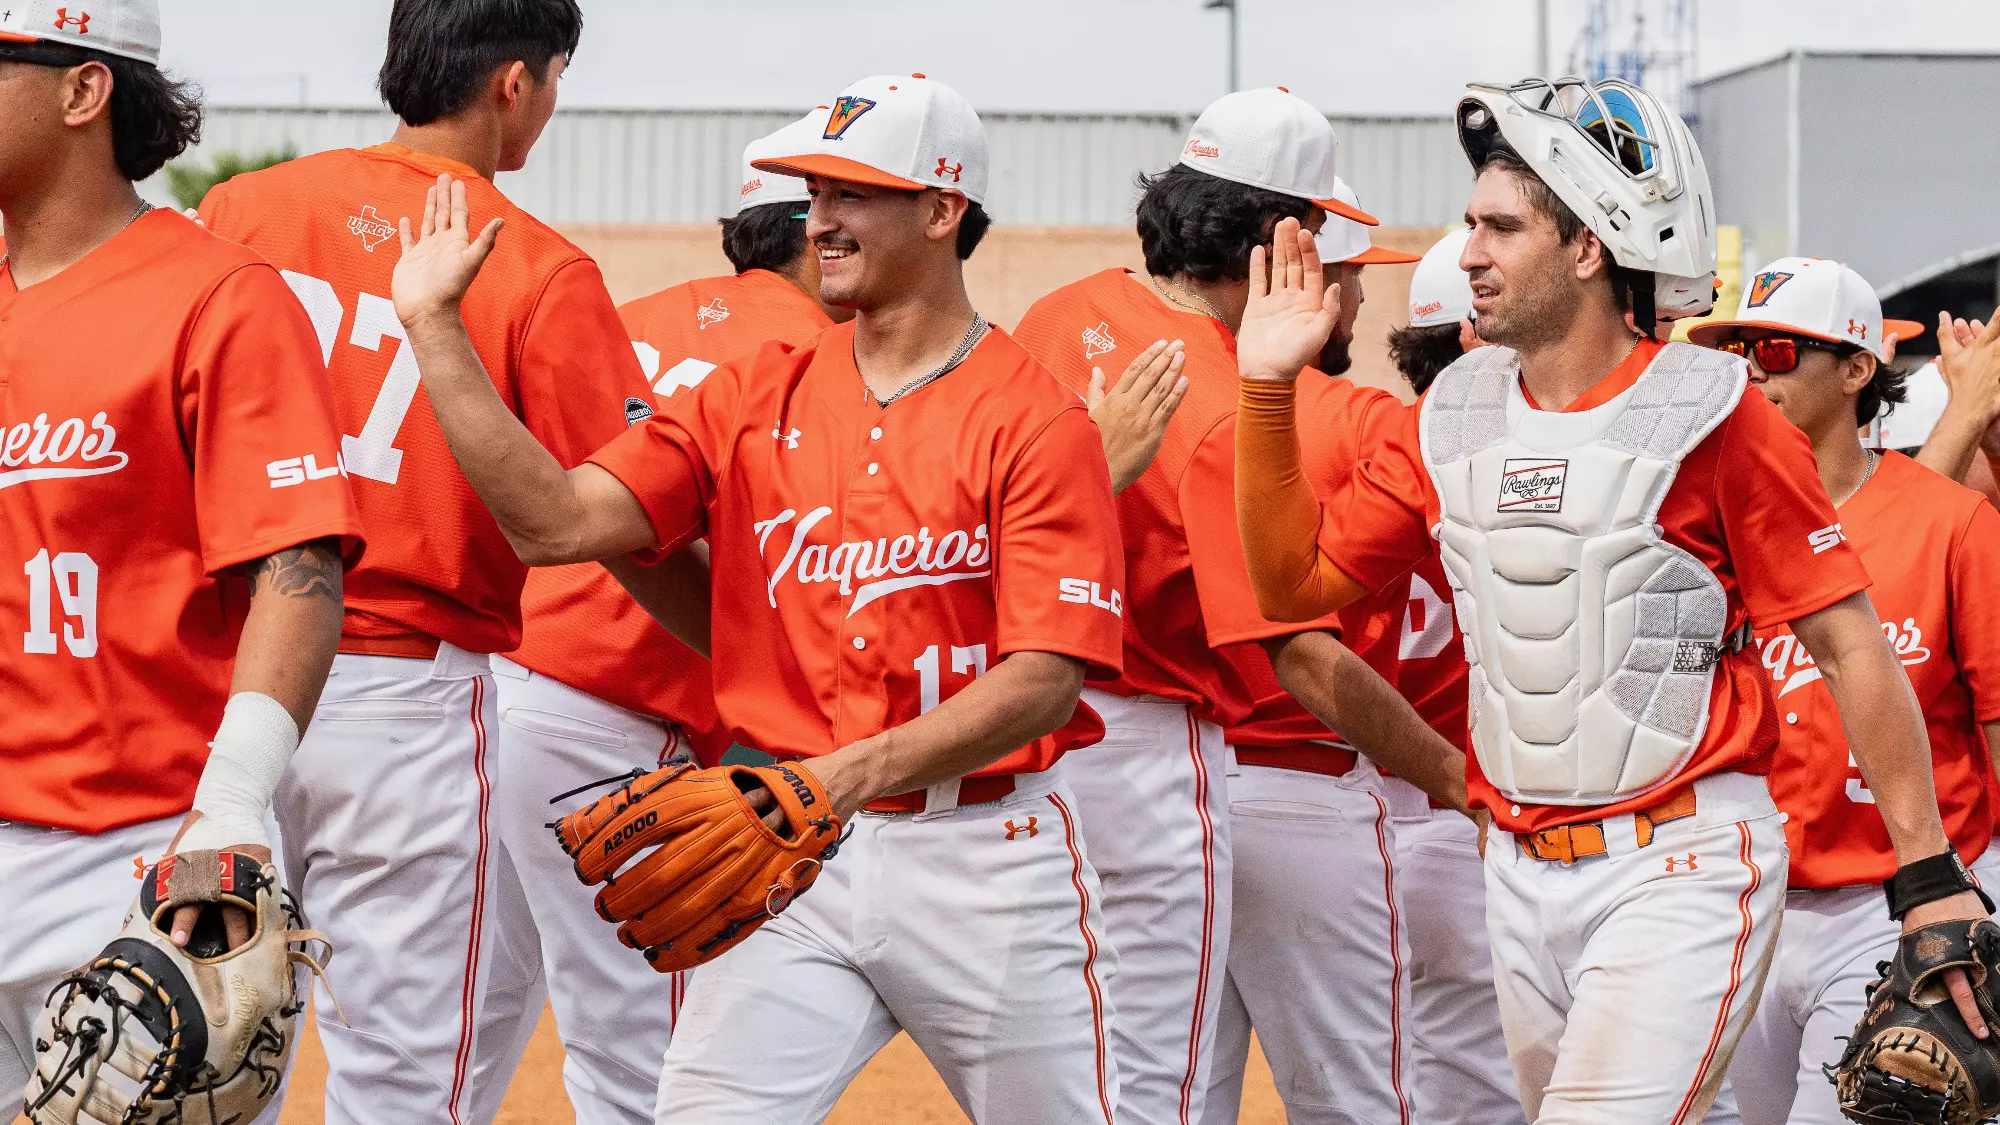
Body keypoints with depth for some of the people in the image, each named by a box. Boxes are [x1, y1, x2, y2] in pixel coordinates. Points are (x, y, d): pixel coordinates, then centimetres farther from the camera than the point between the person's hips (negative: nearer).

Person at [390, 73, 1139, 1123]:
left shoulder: (1035, 419, -5)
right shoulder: (755, 396, 8)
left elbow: (1043, 680, -14)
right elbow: (557, 522, -4)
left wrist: (860, 771, -27)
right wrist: (435, 328, -7)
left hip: (985, 853, -3)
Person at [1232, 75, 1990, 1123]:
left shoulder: (1713, 417, -10)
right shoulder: (1454, 417, 8)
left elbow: (1849, 647, -9)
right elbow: (1296, 581, 12)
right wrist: (1267, 387, 2)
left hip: (1683, 868, -7)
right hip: (1524, 873, 7)